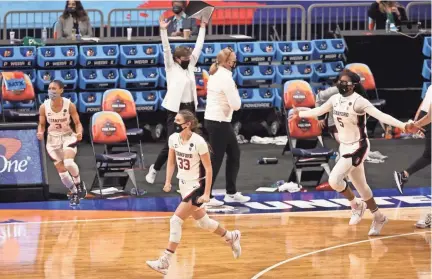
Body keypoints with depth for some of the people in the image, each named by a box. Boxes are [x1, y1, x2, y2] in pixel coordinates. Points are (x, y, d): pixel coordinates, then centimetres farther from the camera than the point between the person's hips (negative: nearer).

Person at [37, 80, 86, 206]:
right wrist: (40, 133, -22)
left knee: (68, 163, -28)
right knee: (61, 170, 4)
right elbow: (42, 124, 1)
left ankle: (79, 183, 1)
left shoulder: (69, 105, -16)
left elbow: (77, 123, -7)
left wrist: (79, 133, -28)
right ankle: (74, 193, 26)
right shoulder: (44, 107, -12)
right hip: (53, 139, 3)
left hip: (68, 136, -3)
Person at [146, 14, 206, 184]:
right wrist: (163, 30, -26)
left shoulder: (190, 66, 9)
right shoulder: (171, 67, -4)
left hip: (190, 109, 5)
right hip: (175, 110, -5)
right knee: (171, 143, -7)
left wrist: (202, 28, 14)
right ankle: (155, 169, 12)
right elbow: (166, 50, -15)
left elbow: (198, 47, 14)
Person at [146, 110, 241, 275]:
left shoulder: (198, 142, -22)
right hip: (184, 185, 7)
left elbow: (208, 168, -17)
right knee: (203, 222, 18)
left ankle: (165, 261, -10)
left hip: (197, 186, -7)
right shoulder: (173, 139, -4)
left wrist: (206, 194, -20)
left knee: (176, 221, -14)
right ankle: (231, 237, 43)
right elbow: (171, 162, 10)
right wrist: (168, 182, -2)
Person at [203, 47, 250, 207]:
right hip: (219, 123, -10)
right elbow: (236, 105, -17)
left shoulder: (215, 75, 11)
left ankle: (231, 193, 22)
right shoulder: (226, 78, -17)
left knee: (234, 154, 17)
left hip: (213, 120, 10)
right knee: (216, 159, -4)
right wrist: (235, 91, -1)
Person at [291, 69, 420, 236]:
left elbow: (380, 115, -32)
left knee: (334, 179, -20)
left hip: (357, 147, -8)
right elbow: (318, 111, 22)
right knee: (360, 185, 16)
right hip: (345, 146, 8)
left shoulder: (358, 101, -21)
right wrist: (300, 114, 34)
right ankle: (379, 218, 32)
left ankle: (356, 205, 5)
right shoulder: (335, 99, 2)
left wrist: (403, 126, -44)